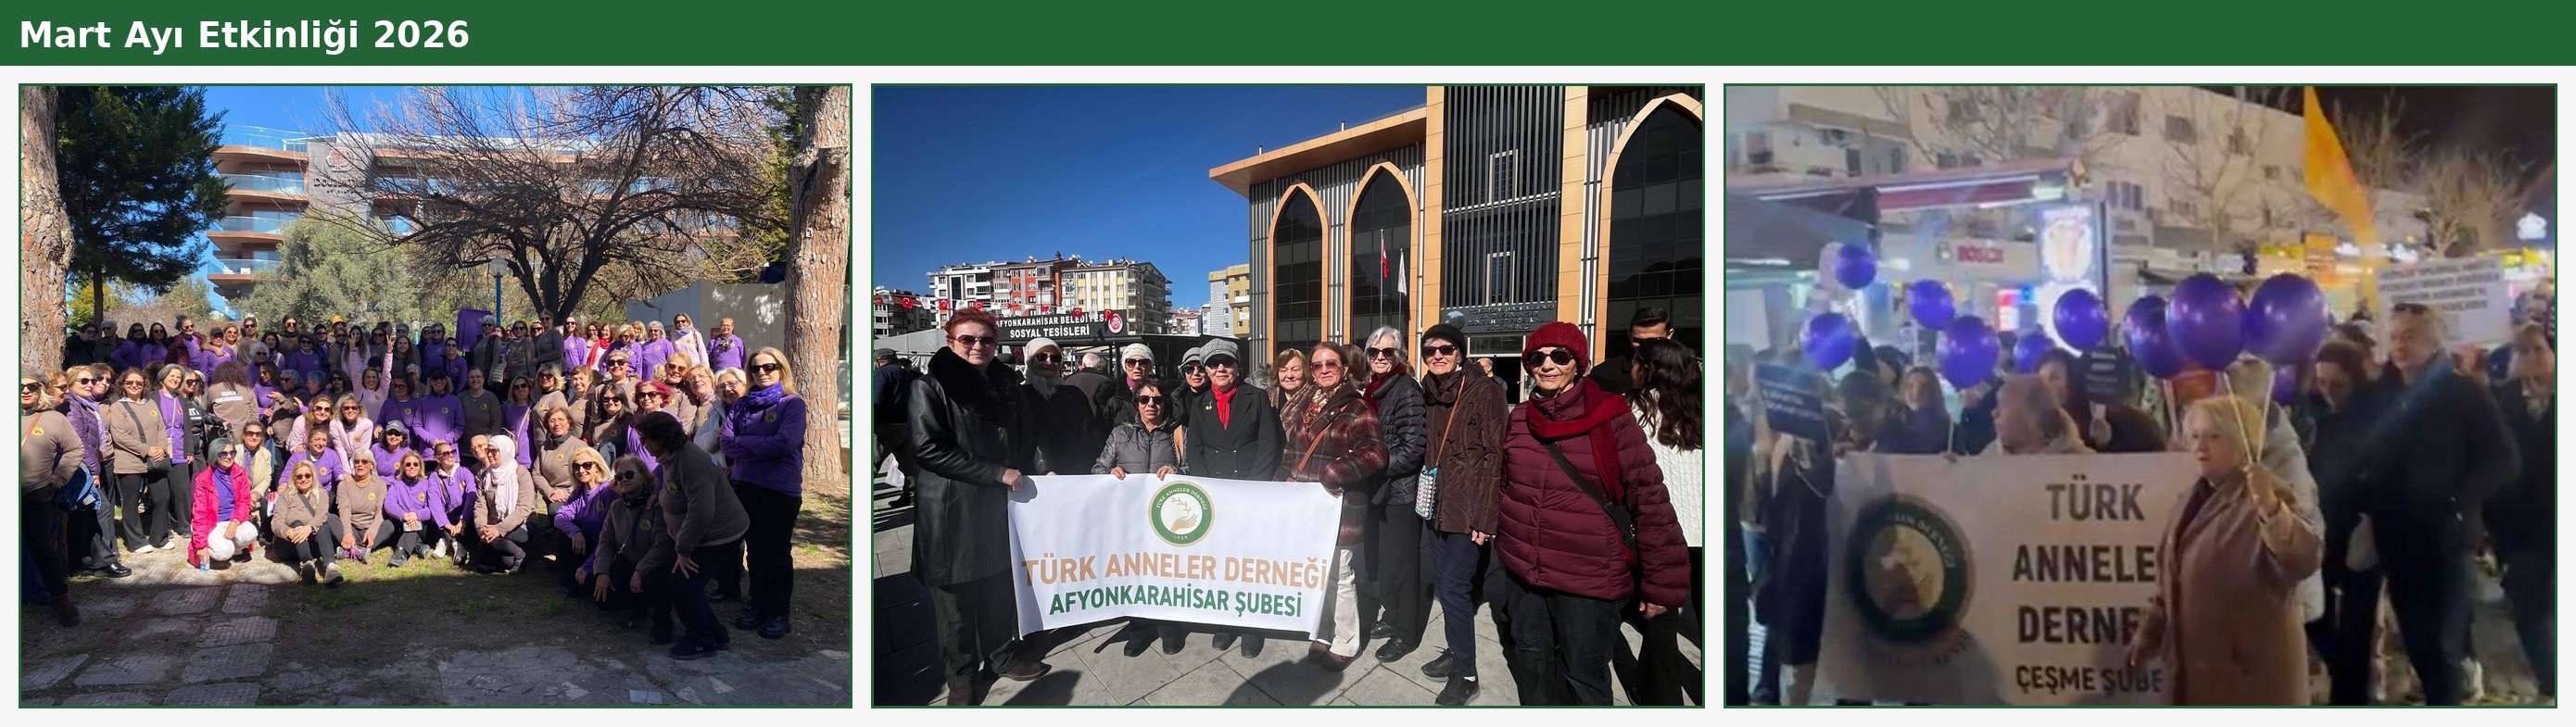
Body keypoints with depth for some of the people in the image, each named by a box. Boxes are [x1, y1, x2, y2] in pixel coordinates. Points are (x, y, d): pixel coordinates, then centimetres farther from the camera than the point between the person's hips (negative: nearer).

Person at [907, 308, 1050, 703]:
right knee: (956, 596, 5)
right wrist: (997, 473, -18)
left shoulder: (1005, 383, 9)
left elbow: (1025, 437, 20)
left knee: (1000, 587, 12)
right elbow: (929, 449, -18)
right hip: (951, 509, -5)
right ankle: (961, 673, 20)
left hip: (999, 505, 5)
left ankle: (1002, 655, 30)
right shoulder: (930, 386, -10)